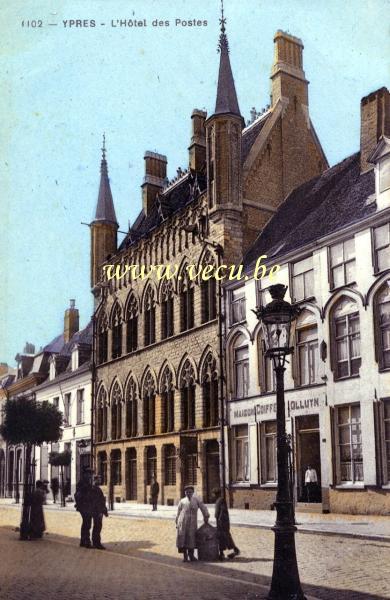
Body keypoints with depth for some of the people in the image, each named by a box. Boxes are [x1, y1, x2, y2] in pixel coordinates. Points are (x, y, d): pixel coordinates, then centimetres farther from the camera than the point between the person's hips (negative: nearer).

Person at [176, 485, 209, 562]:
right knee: (183, 538, -3)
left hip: (192, 523, 1)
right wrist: (177, 523, 6)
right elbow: (178, 513, 11)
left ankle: (191, 555, 14)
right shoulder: (182, 501, 11)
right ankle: (185, 556, 5)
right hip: (183, 522, -1)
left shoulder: (196, 500, 13)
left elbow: (203, 507, 10)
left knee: (191, 539, 2)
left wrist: (206, 516, 2)